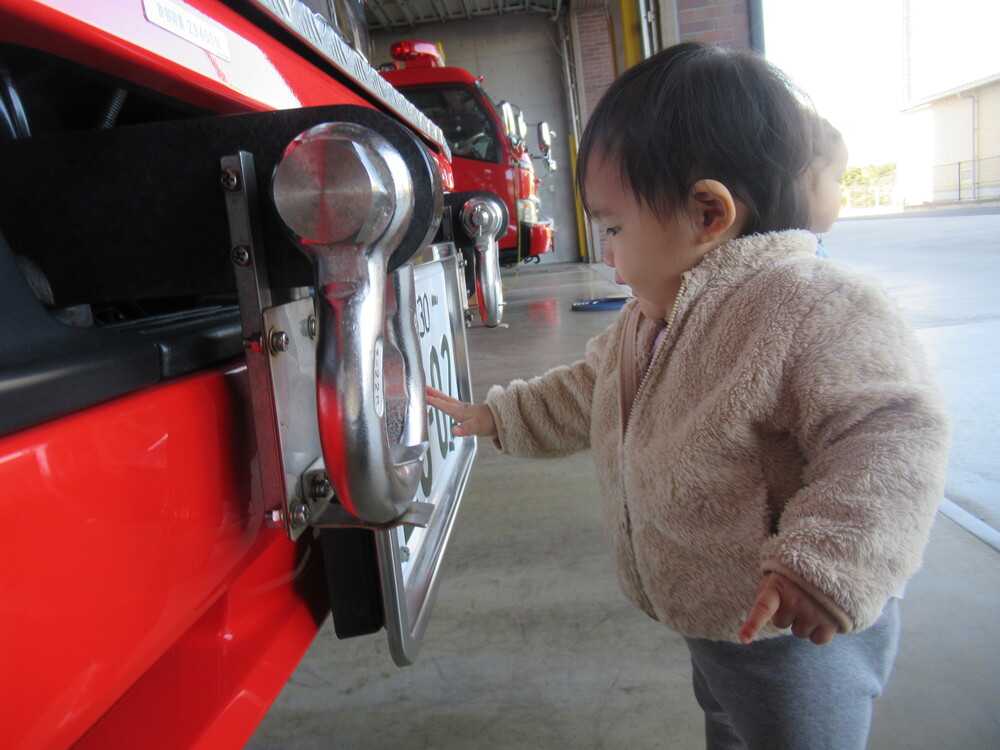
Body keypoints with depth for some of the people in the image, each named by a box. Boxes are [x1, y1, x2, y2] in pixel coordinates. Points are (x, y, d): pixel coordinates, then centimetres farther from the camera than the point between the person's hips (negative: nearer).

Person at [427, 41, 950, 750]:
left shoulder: (814, 307, -29)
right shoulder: (647, 319, 2)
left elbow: (892, 435, -32)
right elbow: (583, 393, 16)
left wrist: (830, 562, -39)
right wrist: (496, 416, 18)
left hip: (798, 631, -8)